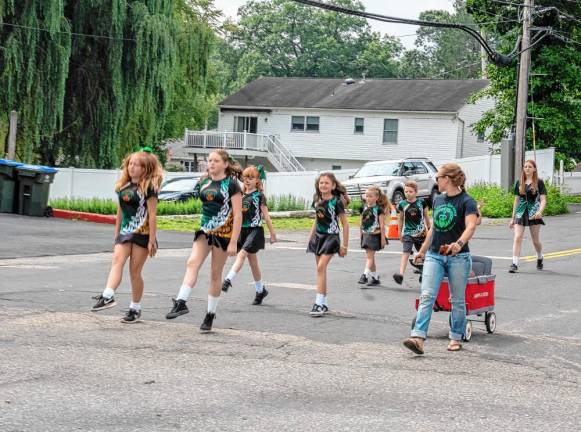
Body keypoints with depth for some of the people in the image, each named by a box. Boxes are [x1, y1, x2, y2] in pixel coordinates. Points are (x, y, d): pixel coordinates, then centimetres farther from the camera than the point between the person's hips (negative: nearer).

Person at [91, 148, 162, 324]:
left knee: (135, 271, -2)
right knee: (117, 261, -17)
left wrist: (152, 240, -14)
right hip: (125, 232, 5)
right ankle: (108, 296, -34)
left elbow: (152, 215, -11)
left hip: (142, 234, -5)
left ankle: (135, 309, 10)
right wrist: (116, 235, 19)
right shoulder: (124, 186, 12)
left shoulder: (149, 188, -8)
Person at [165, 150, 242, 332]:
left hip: (223, 232, -4)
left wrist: (233, 242, -16)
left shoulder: (231, 184, -8)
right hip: (204, 230, 5)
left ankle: (210, 315, 12)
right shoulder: (203, 182, 8)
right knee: (192, 262, -17)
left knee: (215, 274, 2)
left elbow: (238, 215, -11)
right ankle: (181, 302, -27)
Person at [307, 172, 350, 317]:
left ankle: (319, 303, -19)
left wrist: (344, 245, -8)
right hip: (318, 236, 7)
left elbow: (345, 224, -8)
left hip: (331, 237, -7)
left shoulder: (336, 202, -11)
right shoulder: (317, 201, 7)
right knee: (321, 269, 8)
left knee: (321, 267, -18)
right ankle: (324, 304, 17)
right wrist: (310, 237, 17)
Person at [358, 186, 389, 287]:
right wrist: (361, 234, 15)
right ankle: (375, 277, 18)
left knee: (369, 256, -11)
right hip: (366, 235, 7)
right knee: (370, 257, 10)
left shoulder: (378, 209, -9)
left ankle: (365, 275, -17)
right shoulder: (365, 207, 8)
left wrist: (383, 238, -12)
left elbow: (382, 225, -10)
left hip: (374, 235, -7)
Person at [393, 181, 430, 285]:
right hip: (408, 232, -1)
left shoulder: (421, 202, -3)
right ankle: (401, 274, -27)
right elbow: (400, 219, 8)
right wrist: (400, 232, 11)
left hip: (421, 232, 1)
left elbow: (426, 216, 8)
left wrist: (428, 229, 13)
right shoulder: (402, 204, -2)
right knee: (406, 253, -16)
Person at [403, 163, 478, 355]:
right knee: (427, 296, -10)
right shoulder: (438, 200, 12)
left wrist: (459, 243, -42)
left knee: (457, 300, 6)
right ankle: (418, 338, -19)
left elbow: (471, 226, -24)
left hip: (458, 257, -5)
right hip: (434, 255, 5)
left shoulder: (466, 201, -8)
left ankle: (456, 338, 20)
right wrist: (422, 251, 27)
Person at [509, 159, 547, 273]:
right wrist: (513, 218, 14)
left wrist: (540, 211, -24)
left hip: (534, 213, -2)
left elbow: (543, 200, -4)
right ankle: (514, 264, -14)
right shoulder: (519, 183, 9)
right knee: (517, 237, -12)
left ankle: (540, 258, 35)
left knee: (536, 240, 7)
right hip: (521, 213, 2)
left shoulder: (539, 182, 0)